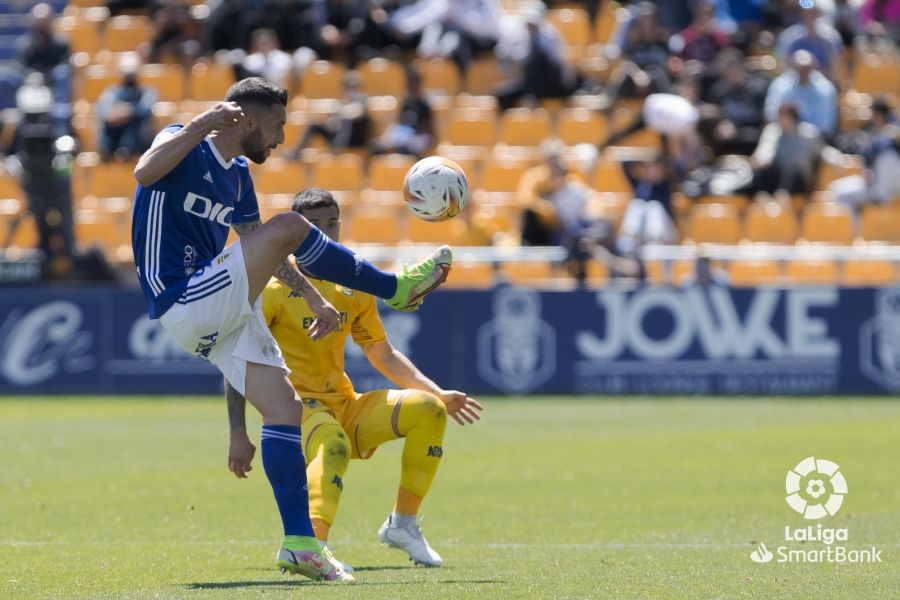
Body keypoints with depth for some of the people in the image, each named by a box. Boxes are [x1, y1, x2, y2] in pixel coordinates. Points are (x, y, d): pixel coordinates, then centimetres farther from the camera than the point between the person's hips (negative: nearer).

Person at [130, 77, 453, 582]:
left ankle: (300, 544, 0)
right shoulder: (186, 146, -7)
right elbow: (146, 172, -30)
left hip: (222, 312, 9)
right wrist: (201, 124, -36)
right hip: (184, 303, -9)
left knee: (285, 407, -2)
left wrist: (314, 297, 26)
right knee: (290, 226, -21)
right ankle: (396, 288, -4)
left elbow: (260, 247, 30)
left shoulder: (238, 176, 19)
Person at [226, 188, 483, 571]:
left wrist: (437, 394, 9)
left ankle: (402, 524, -1)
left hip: (345, 407, 7)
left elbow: (383, 355, 21)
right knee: (334, 446, -39)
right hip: (296, 407, -7)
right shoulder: (275, 286, -7)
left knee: (428, 410, -9)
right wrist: (238, 434, -13)